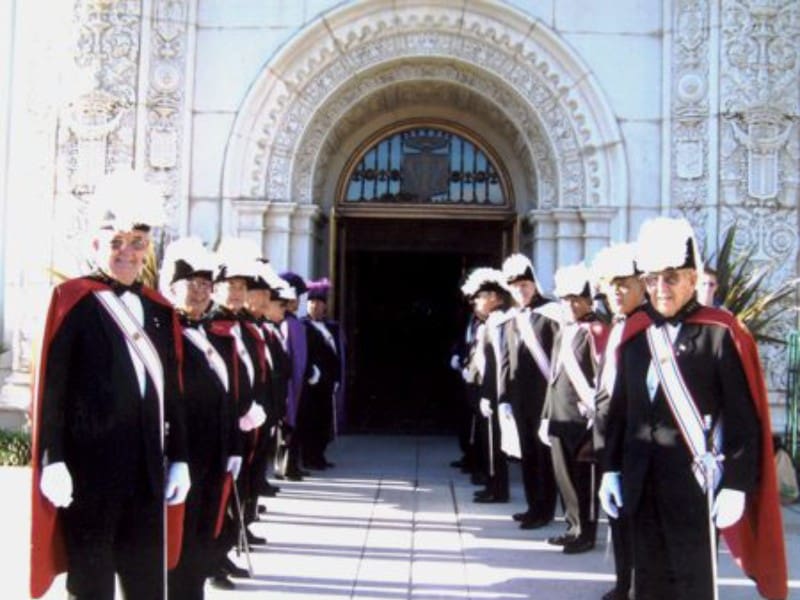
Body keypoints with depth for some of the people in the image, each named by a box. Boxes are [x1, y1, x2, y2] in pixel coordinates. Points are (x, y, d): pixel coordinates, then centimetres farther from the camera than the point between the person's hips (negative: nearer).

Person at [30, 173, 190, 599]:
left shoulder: (160, 311, 11)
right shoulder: (71, 300, -5)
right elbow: (51, 388, -9)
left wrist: (178, 459, 10)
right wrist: (52, 462, -15)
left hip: (147, 469, 5)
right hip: (88, 468, -5)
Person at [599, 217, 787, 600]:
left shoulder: (721, 334, -8)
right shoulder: (635, 333, 7)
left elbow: (744, 419, -9)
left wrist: (735, 486, -12)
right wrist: (611, 469, 10)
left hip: (696, 482, -4)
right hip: (643, 484, 5)